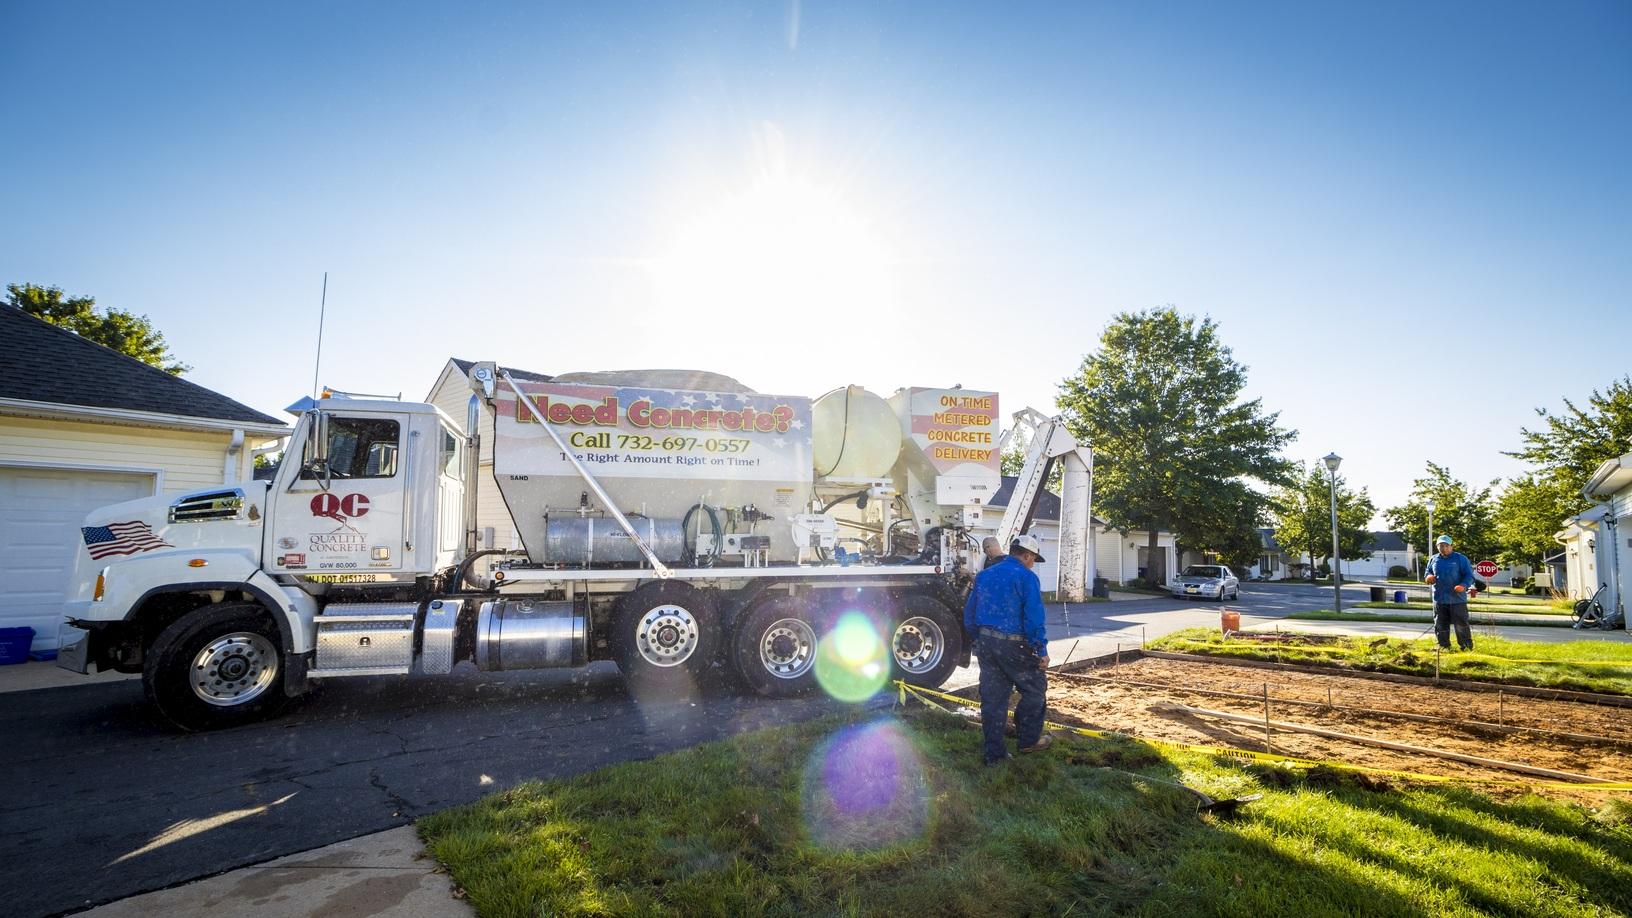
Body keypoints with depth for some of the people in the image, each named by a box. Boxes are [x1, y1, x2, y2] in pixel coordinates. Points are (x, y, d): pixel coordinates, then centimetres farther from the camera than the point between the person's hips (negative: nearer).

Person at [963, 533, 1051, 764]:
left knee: (992, 698, 10)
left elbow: (969, 614, 15)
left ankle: (994, 753, 15)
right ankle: (1028, 739, 23)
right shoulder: (1027, 577, -10)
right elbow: (1034, 618, -15)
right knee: (1034, 689, 15)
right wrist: (1042, 651, -8)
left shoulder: (984, 575, 11)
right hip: (1014, 645, -6)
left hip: (986, 643, 6)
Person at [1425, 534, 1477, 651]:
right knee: (1441, 626, 9)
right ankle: (1444, 648, 18)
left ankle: (1467, 648, 7)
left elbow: (1469, 575, -5)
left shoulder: (1461, 558, -2)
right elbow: (1428, 573, 22)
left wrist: (1464, 585, -23)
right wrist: (1429, 577, -2)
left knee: (1461, 625, -2)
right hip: (1439, 599, 4)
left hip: (1457, 599, -4)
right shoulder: (1433, 560, 11)